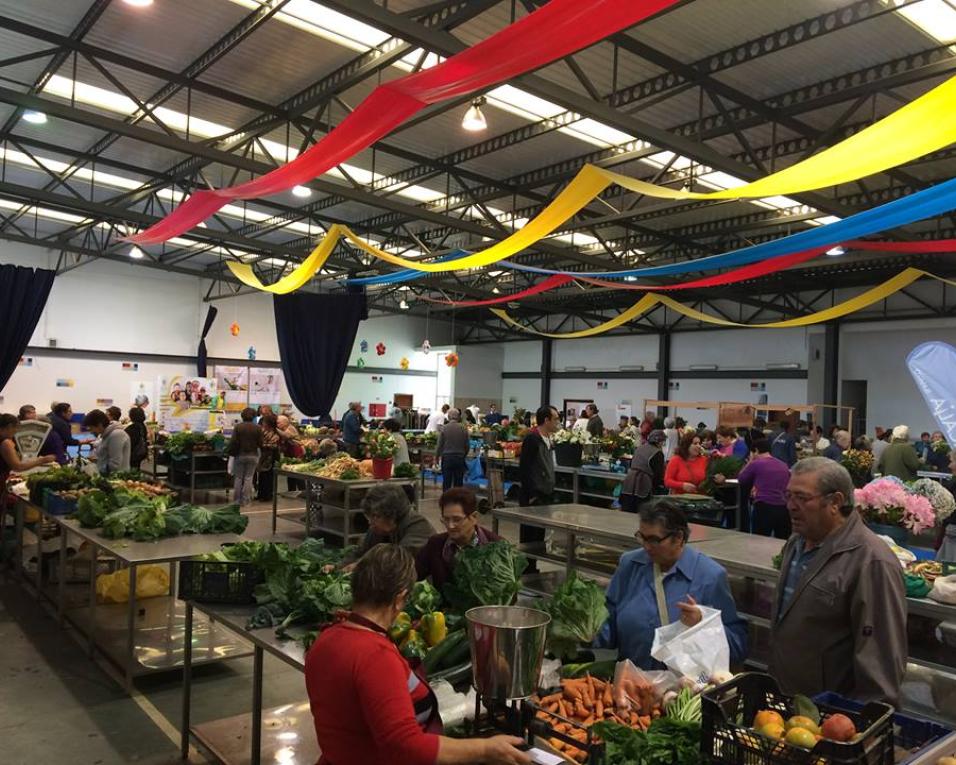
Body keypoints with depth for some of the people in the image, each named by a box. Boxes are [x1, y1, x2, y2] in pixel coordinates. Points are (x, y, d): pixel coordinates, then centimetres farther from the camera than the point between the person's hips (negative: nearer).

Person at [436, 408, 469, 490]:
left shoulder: (444, 428, -6)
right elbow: (467, 445, 3)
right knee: (458, 483, 7)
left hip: (447, 458, -1)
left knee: (446, 483, 4)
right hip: (460, 458, 1)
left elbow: (439, 445, -3)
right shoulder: (463, 428, -2)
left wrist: (436, 456, 11)